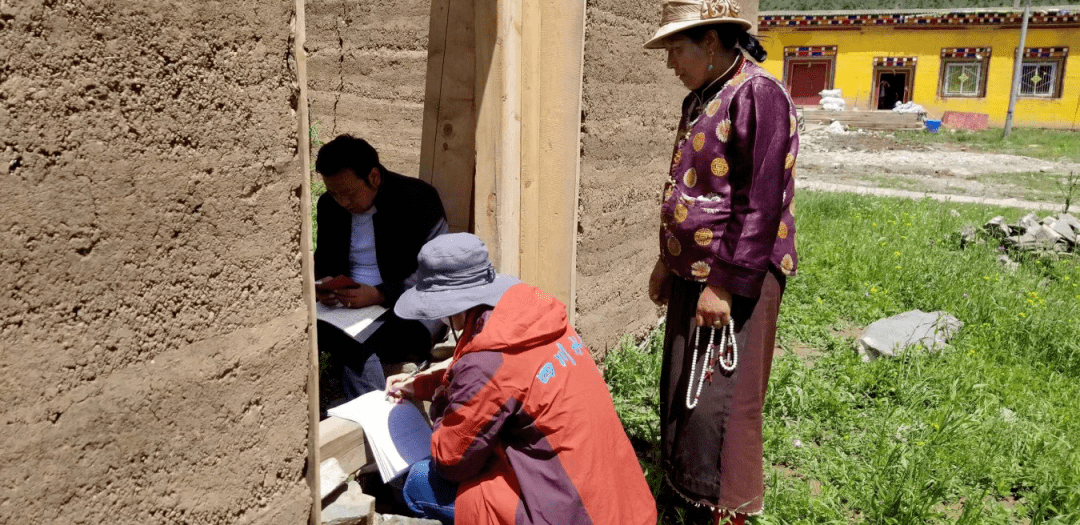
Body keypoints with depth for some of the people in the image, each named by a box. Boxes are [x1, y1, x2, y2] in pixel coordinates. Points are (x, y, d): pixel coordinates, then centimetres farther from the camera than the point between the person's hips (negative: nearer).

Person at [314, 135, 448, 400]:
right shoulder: (329, 204, 8)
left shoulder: (419, 198, -8)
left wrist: (378, 294, -23)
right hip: (347, 305, 5)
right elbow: (324, 258, 21)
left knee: (356, 348, -35)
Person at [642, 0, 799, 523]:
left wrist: (726, 284, -21)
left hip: (734, 280, -9)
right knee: (681, 391, 16)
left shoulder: (759, 95, -15)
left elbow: (762, 205, -20)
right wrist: (668, 260, 18)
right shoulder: (700, 99, 12)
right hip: (692, 272, 9)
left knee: (718, 402, -1)